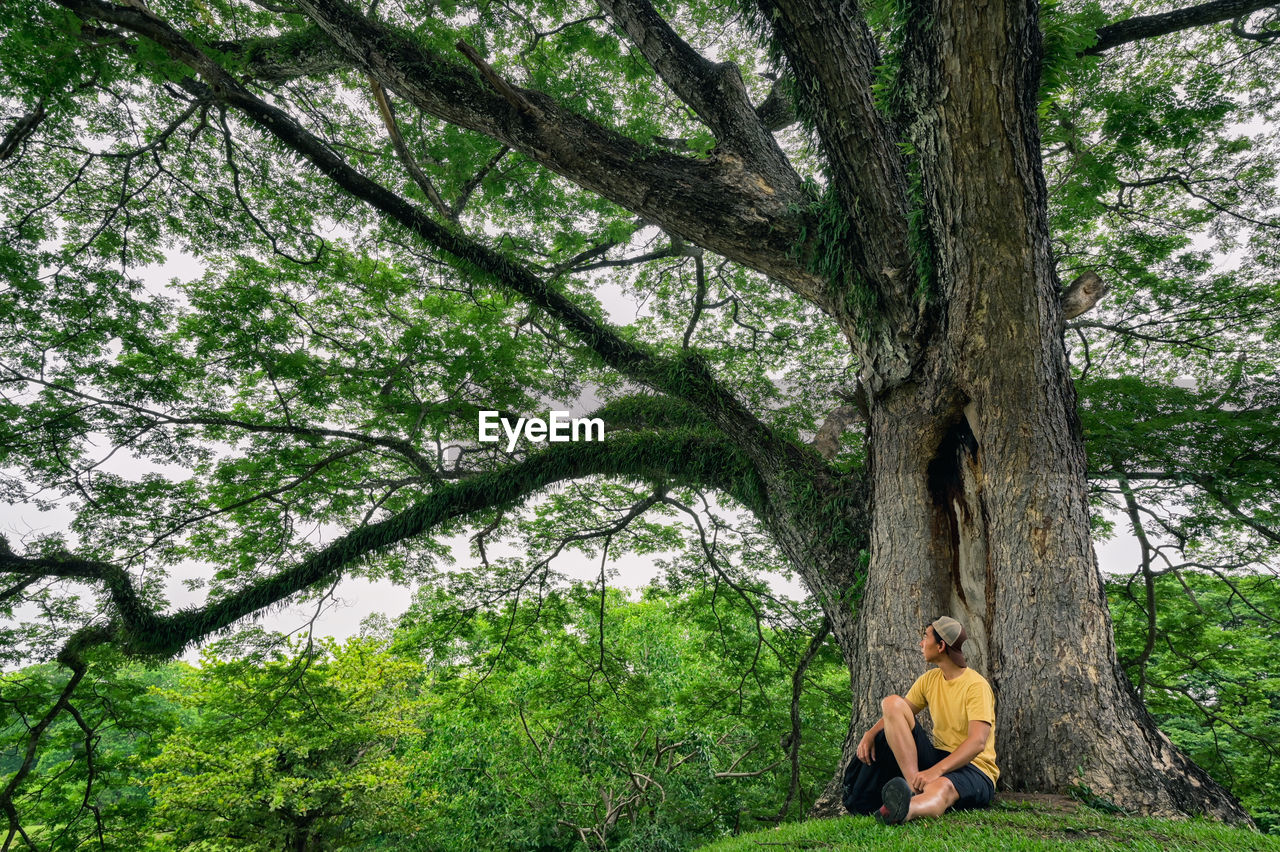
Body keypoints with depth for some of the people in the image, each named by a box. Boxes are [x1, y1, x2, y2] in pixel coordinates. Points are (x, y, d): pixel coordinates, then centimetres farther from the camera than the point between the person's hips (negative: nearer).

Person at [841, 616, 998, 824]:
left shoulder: (976, 686, -12)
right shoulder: (929, 679, 11)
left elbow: (977, 742, -24)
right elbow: (896, 714, 13)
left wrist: (936, 771, -38)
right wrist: (870, 734, -9)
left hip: (975, 770, -7)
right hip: (938, 758, 7)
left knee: (942, 787, -44)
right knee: (892, 703, -13)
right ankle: (914, 787, -28)